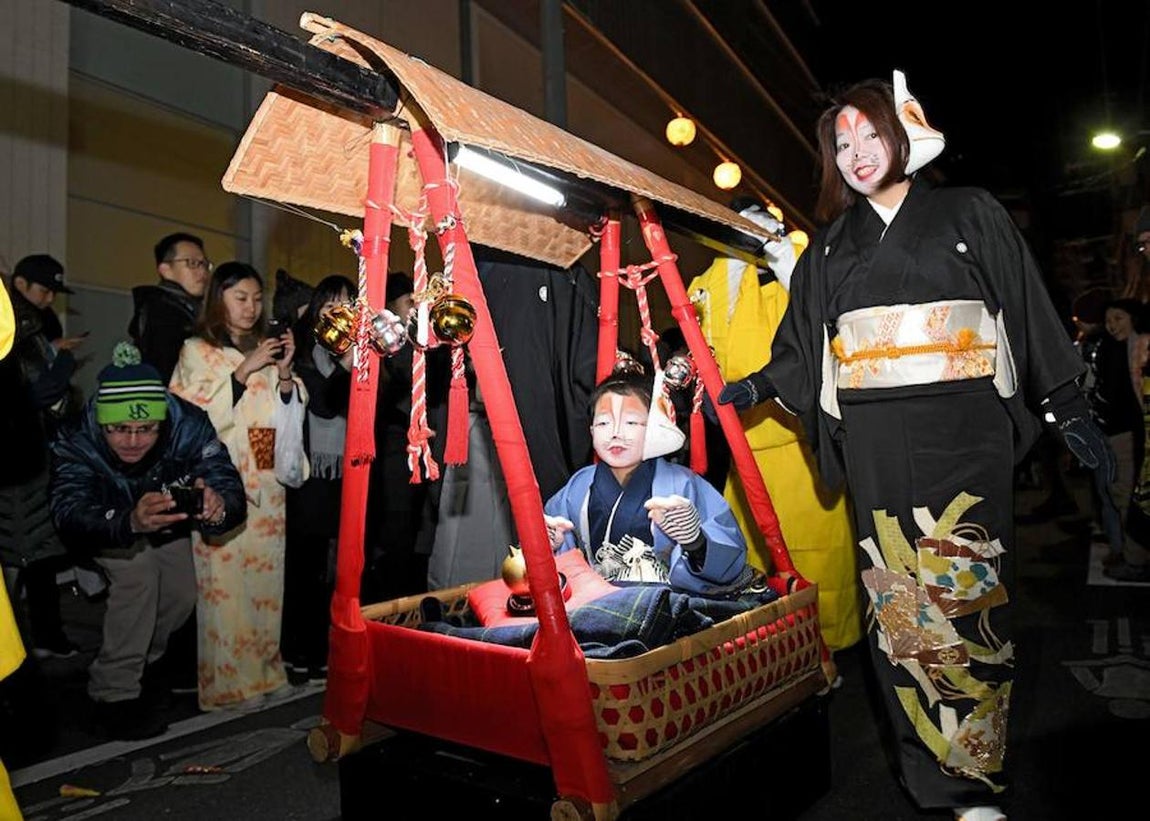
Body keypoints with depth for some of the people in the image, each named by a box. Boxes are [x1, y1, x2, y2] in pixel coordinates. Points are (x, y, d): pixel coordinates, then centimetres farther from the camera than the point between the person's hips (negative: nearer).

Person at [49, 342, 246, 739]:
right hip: (109, 527, -3)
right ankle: (114, 692, -10)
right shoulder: (75, 441, -39)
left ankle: (138, 662, 31)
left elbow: (232, 492, -40)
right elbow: (71, 516, -49)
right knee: (138, 572, -26)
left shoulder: (189, 426, -37)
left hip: (170, 526, 3)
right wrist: (130, 522, -71)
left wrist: (219, 508, -66)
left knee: (182, 598, 0)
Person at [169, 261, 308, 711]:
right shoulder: (198, 351, 2)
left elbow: (288, 414, 11)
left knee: (264, 578, 6)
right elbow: (200, 417, -9)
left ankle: (261, 668, 18)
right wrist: (243, 371, -14)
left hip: (267, 483, 4)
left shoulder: (266, 350, 15)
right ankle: (229, 681, 6)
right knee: (226, 583, -4)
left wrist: (284, 371, -4)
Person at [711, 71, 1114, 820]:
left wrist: (1067, 408, 3)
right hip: (874, 441, 2)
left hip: (963, 431, -2)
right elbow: (806, 346, 15)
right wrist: (756, 387, 2)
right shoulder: (833, 246, 17)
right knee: (898, 602, 0)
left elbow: (1029, 311, 7)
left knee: (966, 592, -6)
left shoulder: (971, 215, 10)